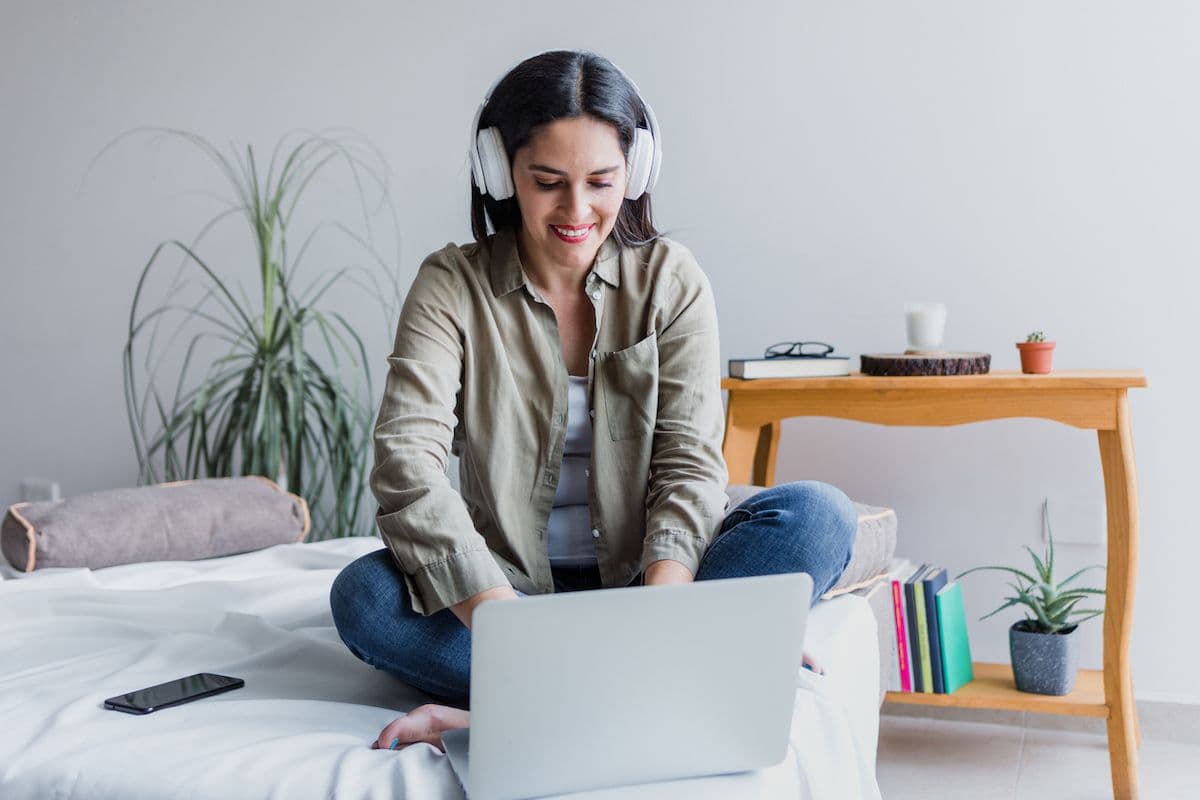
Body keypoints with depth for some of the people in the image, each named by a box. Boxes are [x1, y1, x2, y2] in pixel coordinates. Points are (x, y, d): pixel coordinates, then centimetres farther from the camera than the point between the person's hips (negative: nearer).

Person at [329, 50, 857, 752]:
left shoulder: (670, 278, 1)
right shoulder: (452, 286, -4)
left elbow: (690, 459, -9)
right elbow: (407, 460, -19)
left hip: (647, 575, 1)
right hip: (511, 584, -1)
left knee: (819, 515, -24)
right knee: (365, 595, -28)